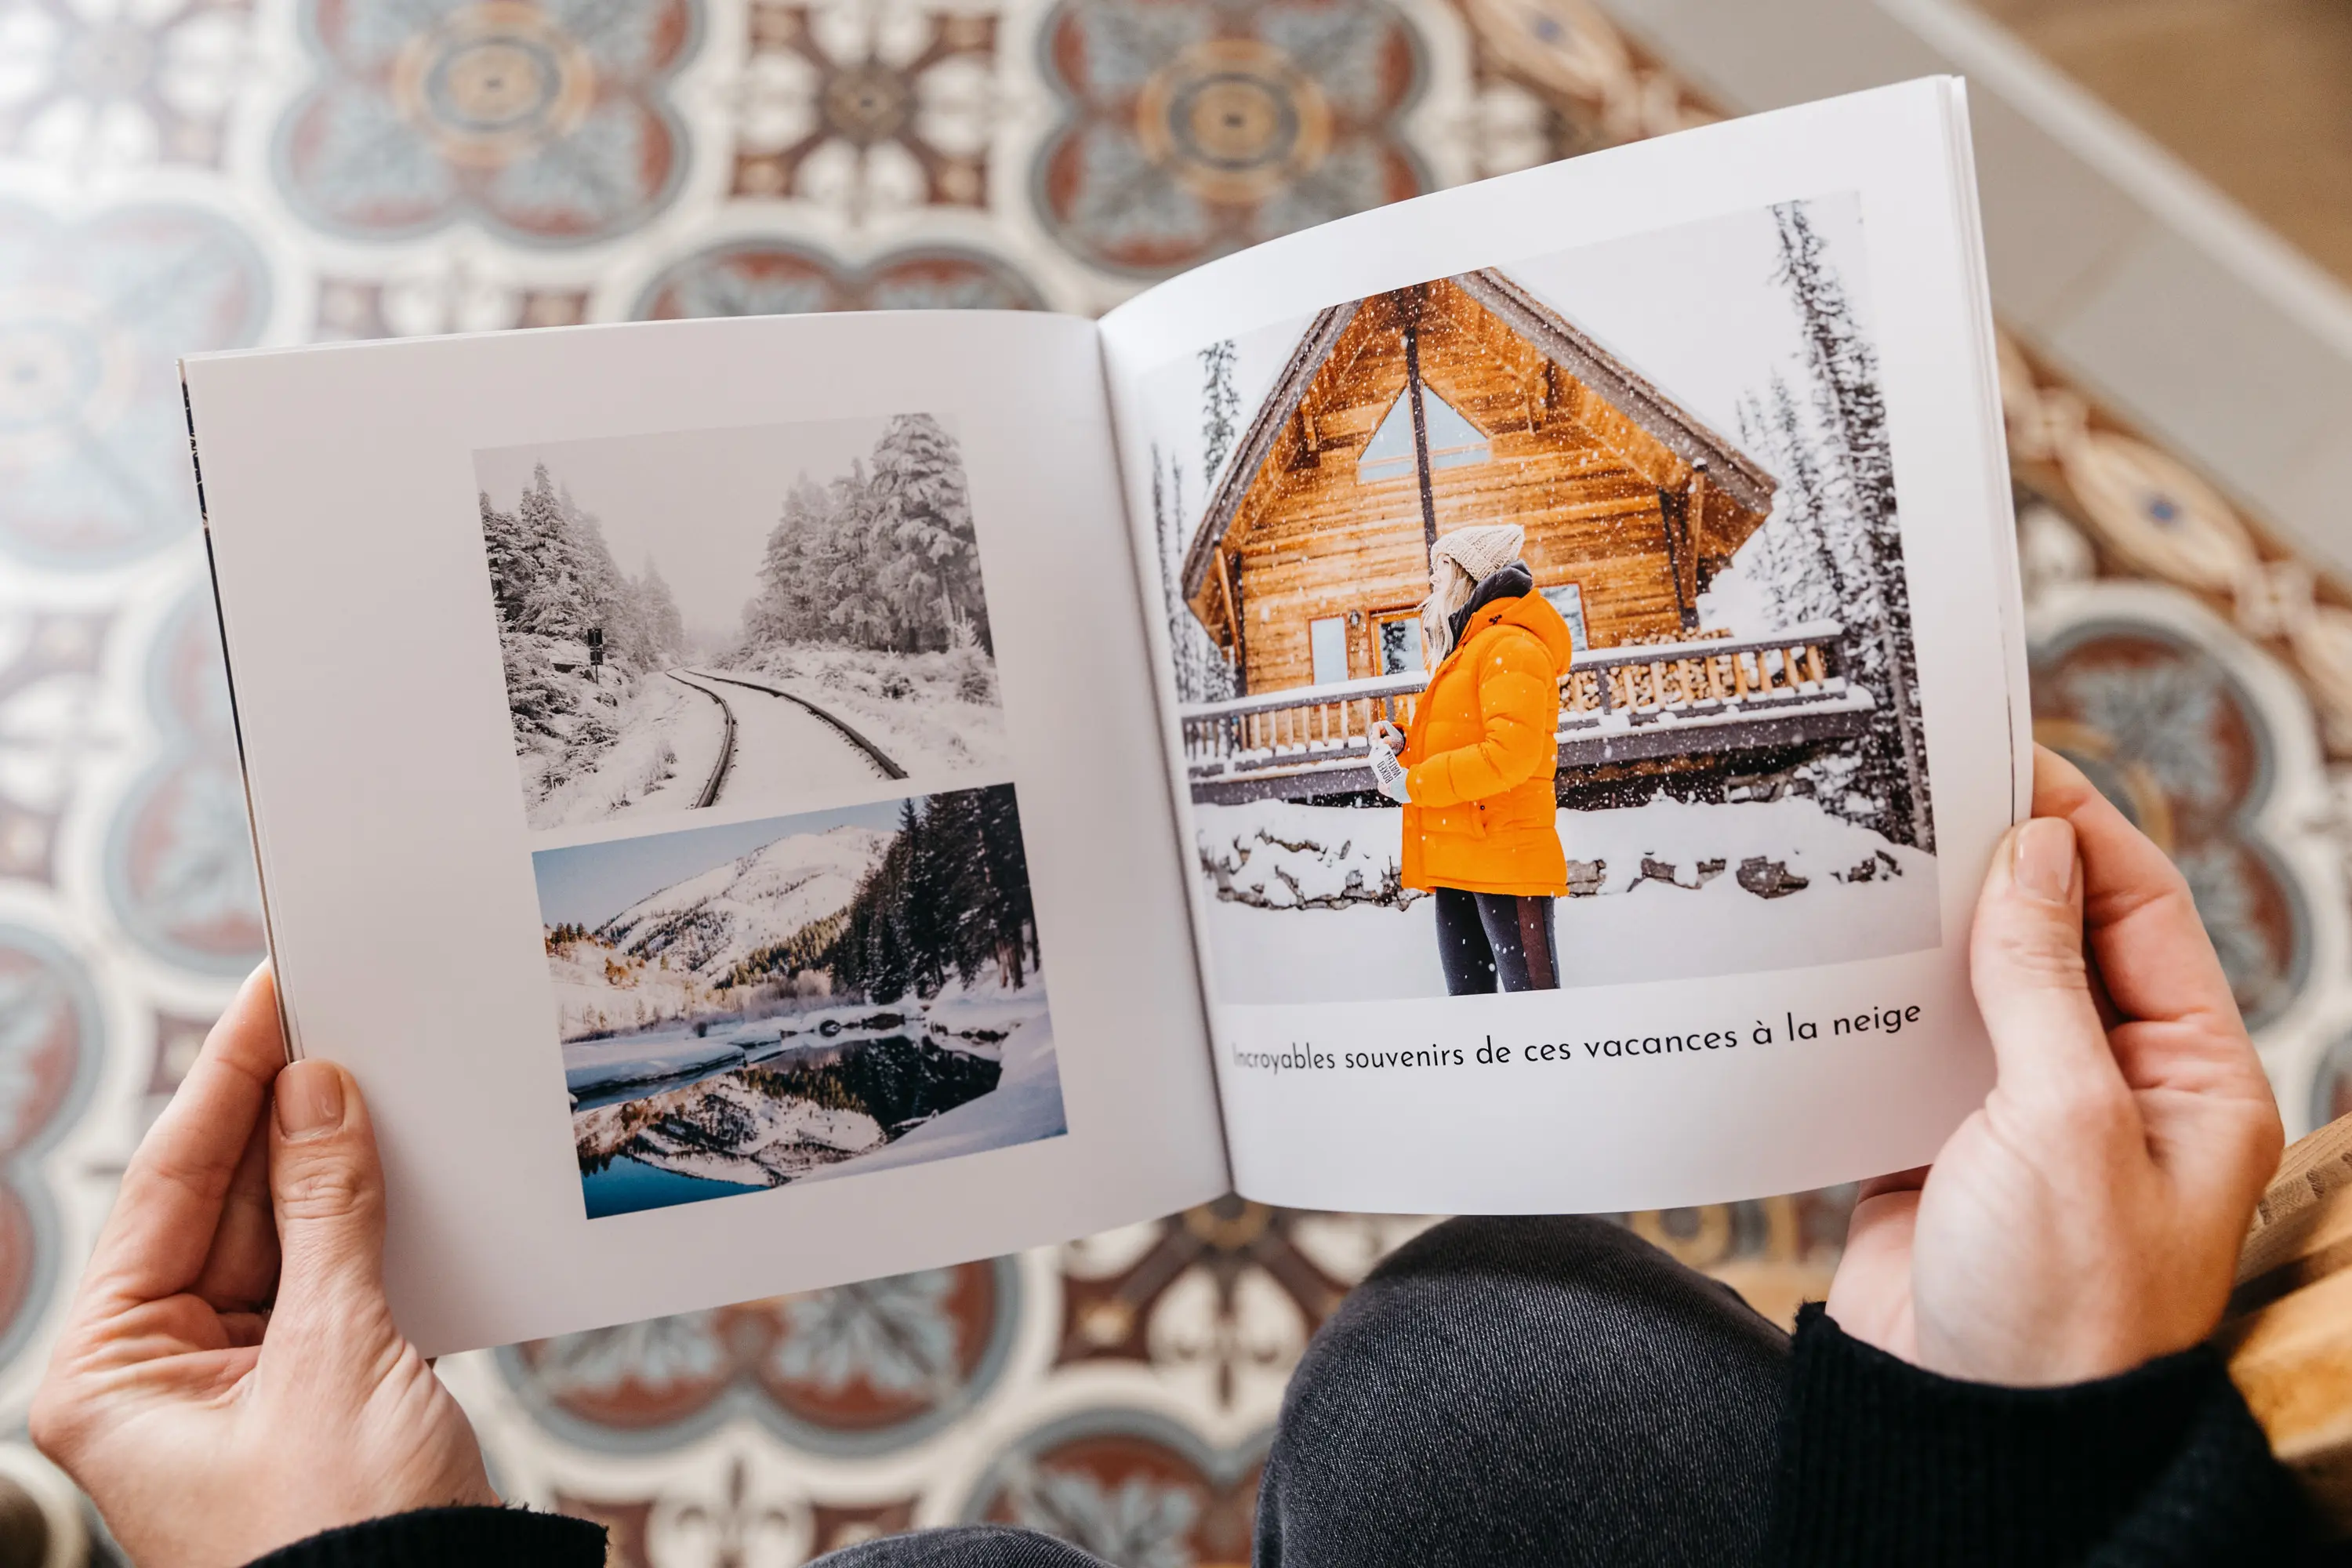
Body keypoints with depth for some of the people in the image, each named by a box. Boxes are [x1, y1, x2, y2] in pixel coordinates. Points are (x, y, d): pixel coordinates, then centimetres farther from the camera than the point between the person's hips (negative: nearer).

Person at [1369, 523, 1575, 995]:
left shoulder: (1512, 644, -7)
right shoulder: (1459, 655, 23)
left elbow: (1511, 753, -21)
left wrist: (1412, 784, -15)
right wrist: (1403, 747, 6)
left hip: (1504, 858, -10)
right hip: (1456, 865, 10)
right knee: (1467, 1002, 12)